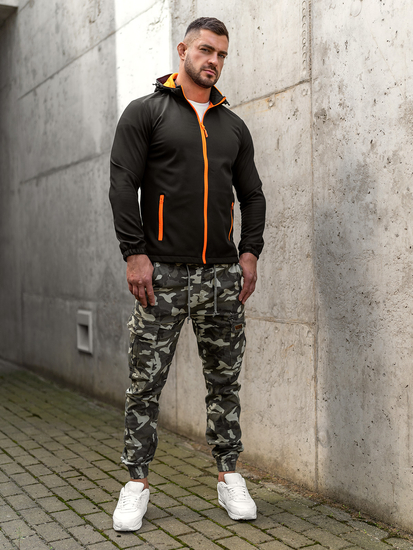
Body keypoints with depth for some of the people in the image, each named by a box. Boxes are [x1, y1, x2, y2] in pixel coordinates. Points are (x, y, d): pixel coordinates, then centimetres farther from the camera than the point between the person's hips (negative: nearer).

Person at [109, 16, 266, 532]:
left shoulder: (233, 125, 16)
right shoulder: (145, 112, 3)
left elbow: (252, 194, 17)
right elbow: (122, 185, -5)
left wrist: (249, 252, 4)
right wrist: (135, 253, -13)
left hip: (223, 275, 4)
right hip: (162, 274, -4)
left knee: (224, 382, 10)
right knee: (145, 384, 1)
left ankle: (229, 476, 22)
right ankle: (137, 482, 15)